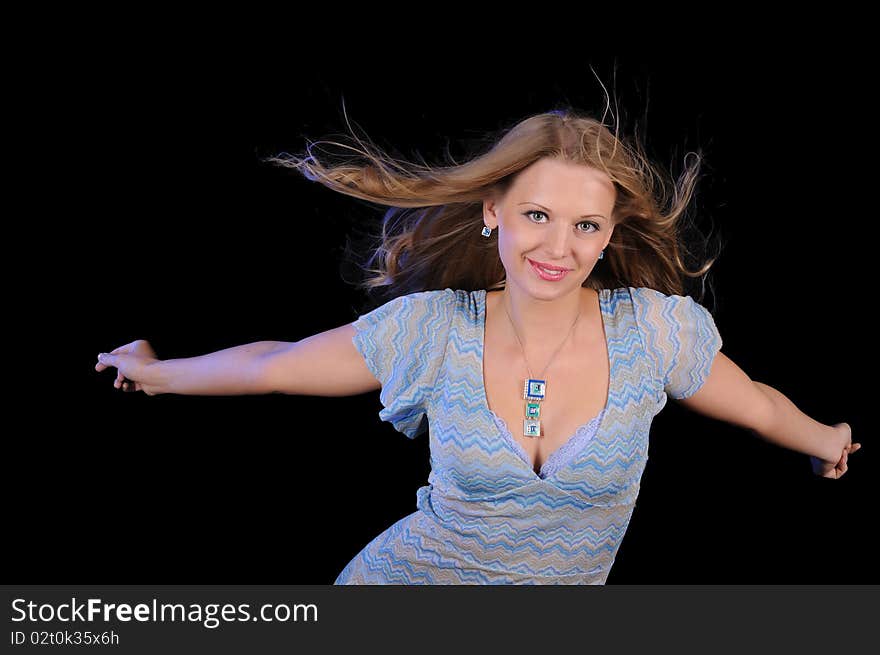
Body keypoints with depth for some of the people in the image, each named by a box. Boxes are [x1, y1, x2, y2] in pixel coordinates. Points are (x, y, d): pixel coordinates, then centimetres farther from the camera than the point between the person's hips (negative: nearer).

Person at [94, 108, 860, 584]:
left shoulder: (654, 328, -15)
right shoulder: (432, 329, -15)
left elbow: (758, 404, 5)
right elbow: (273, 364, -1)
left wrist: (825, 441, 22)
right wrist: (159, 372, 12)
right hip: (402, 576, -1)